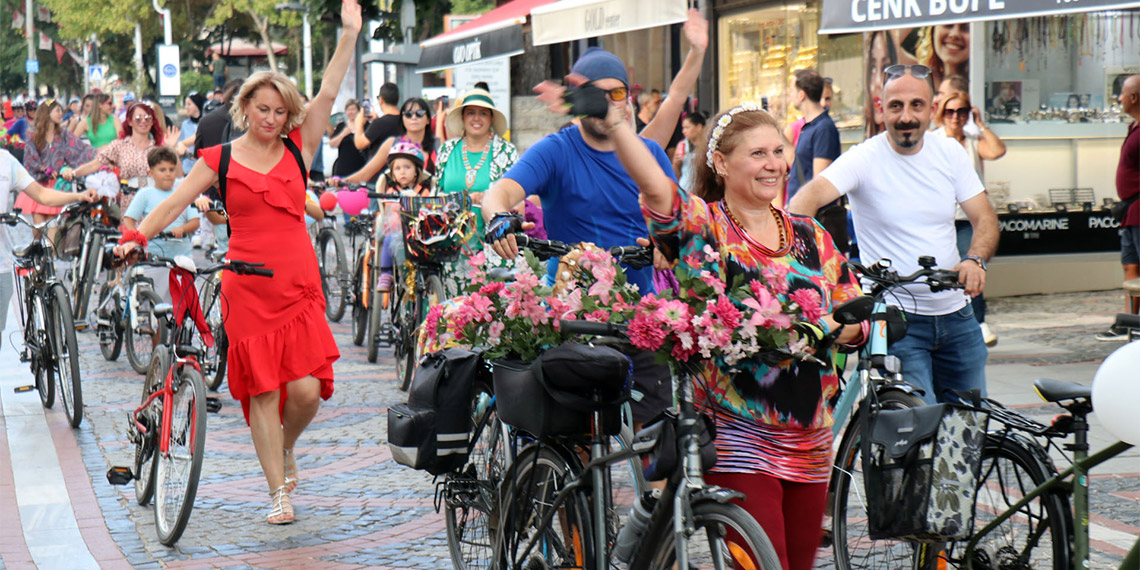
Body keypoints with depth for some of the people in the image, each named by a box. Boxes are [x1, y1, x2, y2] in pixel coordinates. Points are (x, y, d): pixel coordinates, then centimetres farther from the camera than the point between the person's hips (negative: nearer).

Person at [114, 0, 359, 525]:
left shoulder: (299, 149, 7)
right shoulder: (220, 160, 6)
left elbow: (328, 93, 1)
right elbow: (175, 202, 5)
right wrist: (136, 237, -6)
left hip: (299, 285, 1)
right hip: (247, 288, -1)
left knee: (307, 388, -8)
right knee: (263, 390, 0)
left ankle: (286, 448, 24)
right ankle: (278, 491, 11)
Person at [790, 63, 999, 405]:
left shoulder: (949, 152, 3)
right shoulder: (865, 159, -11)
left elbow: (985, 218, 4)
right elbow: (809, 197, -26)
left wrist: (975, 260, -18)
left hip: (956, 314, 5)